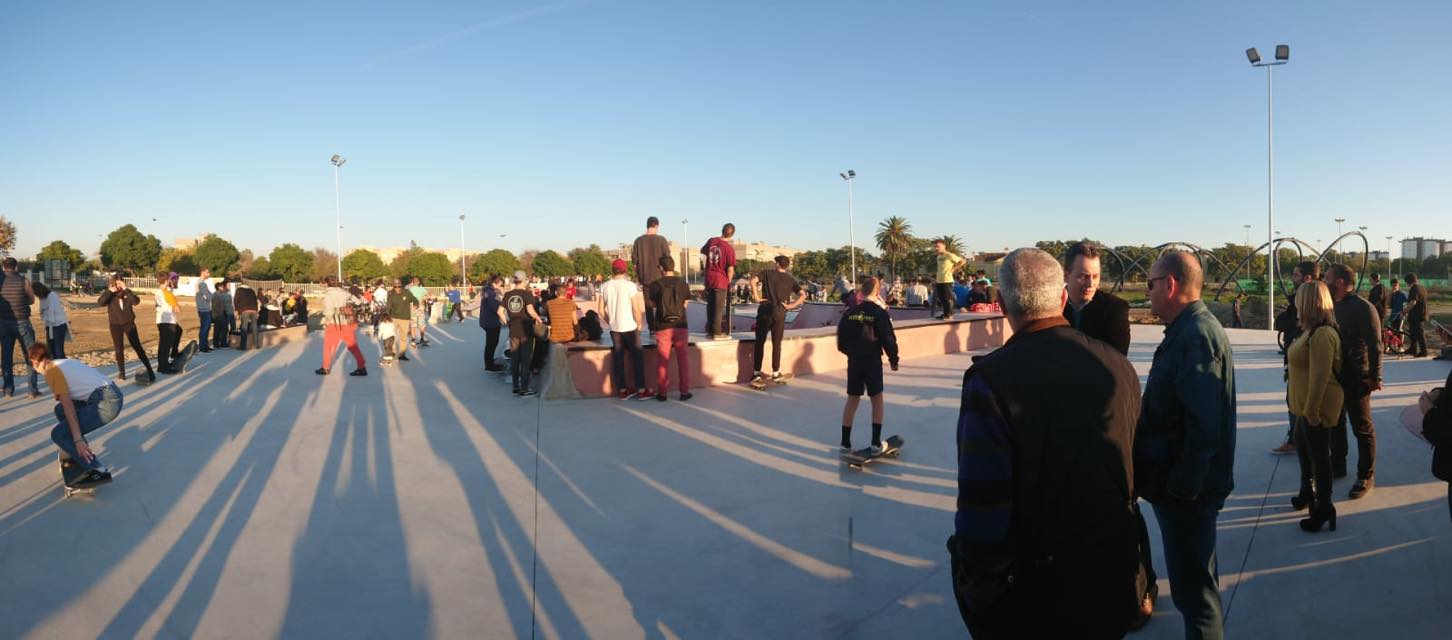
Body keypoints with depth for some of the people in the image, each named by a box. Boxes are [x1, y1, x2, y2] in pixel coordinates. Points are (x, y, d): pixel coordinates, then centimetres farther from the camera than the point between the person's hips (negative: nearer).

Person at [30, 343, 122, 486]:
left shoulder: (51, 370, -3)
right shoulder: (64, 363, 25)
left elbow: (68, 407, -11)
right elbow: (70, 402, 37)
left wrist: (78, 439, -13)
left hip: (107, 403, -9)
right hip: (110, 396, 9)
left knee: (58, 434, -3)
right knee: (60, 409, 24)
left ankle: (97, 471, -3)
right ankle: (78, 453, 29)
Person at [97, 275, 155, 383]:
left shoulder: (127, 293, -3)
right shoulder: (109, 295, -2)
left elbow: (136, 301, -21)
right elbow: (100, 302, -20)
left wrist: (126, 289, -23)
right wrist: (110, 291, -23)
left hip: (129, 323, -1)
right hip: (115, 325, 1)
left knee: (137, 347, -2)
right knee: (119, 349, 7)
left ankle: (149, 370, -3)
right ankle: (121, 372, 18)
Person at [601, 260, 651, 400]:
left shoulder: (605, 287, 0)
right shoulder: (630, 285, -12)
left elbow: (602, 310, 3)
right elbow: (636, 309, -13)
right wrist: (639, 324, 2)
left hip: (614, 328, 4)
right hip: (630, 327, -4)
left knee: (618, 358, 10)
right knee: (638, 357, 5)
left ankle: (622, 390, 15)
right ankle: (641, 390, 4)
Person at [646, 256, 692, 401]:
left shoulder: (655, 285, -5)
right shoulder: (683, 284, -1)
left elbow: (650, 306, 4)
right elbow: (686, 304, 5)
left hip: (662, 327, -1)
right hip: (680, 325, 1)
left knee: (662, 360, 7)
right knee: (683, 359, 10)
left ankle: (662, 392, 11)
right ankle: (684, 391, 12)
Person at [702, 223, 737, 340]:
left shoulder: (711, 241, 0)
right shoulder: (729, 249, -16)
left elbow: (702, 251, 20)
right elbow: (730, 269, -14)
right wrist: (729, 281, 2)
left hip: (709, 279, 5)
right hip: (721, 280, -5)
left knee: (710, 306, 15)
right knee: (719, 308, 3)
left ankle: (710, 331, 21)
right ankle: (717, 333, 7)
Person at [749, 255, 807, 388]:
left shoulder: (767, 274, 3)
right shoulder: (791, 280, 7)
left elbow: (753, 280, -15)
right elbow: (803, 296, -2)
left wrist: (756, 297, -9)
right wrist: (790, 306, -1)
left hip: (764, 312, -1)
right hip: (779, 315, 1)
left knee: (760, 343, 6)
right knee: (776, 344, 12)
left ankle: (757, 373, 5)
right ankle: (776, 373, 18)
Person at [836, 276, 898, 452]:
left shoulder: (850, 313, 0)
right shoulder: (880, 313, -11)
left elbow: (841, 339, 5)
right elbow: (889, 340, -10)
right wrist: (893, 359, 3)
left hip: (854, 360, 4)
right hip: (873, 361, -3)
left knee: (852, 400, 10)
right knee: (877, 400, 9)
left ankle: (845, 442, 12)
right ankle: (876, 442, 9)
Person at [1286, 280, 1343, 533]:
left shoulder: (1322, 334, -24)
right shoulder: (1312, 330, 8)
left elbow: (1320, 376, -26)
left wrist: (1312, 410, -23)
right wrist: (1306, 407, 17)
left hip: (1317, 407, -10)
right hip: (1306, 404, 10)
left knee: (1318, 455, 1)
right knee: (1303, 447, 24)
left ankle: (1323, 507, 14)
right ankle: (1308, 491, 41)